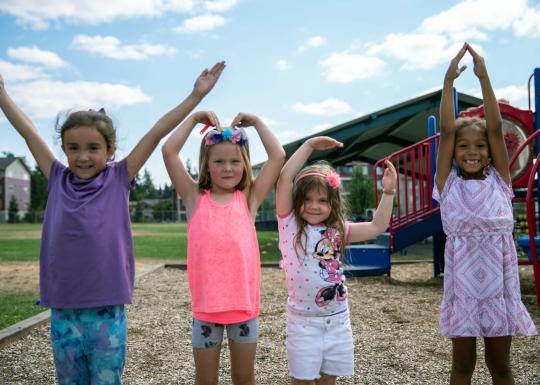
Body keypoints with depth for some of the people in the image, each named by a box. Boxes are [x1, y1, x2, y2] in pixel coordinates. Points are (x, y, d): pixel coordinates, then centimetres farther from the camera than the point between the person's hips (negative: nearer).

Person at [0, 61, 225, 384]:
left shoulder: (119, 179, -2)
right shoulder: (58, 180, 3)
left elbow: (156, 133, -5)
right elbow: (28, 131, 11)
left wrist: (196, 95, -5)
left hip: (107, 312, -2)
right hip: (63, 312, 2)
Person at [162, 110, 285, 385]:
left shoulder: (249, 198, 4)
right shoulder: (195, 198, 3)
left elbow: (278, 156, -1)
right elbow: (168, 151, -5)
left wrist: (256, 122, 5)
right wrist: (194, 118, 0)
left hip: (244, 302, 1)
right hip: (206, 303, 0)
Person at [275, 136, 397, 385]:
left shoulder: (337, 230, 6)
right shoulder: (290, 224, -5)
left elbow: (377, 227, 7)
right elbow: (285, 177, -14)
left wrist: (388, 192, 5)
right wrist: (310, 145, -11)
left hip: (338, 319, 4)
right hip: (304, 320, -4)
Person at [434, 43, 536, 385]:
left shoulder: (499, 181, 3)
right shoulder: (448, 184, 1)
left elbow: (496, 128, -4)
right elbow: (446, 131, -6)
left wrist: (484, 77, -7)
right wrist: (449, 81, -7)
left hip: (499, 285, 1)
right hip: (463, 284, -1)